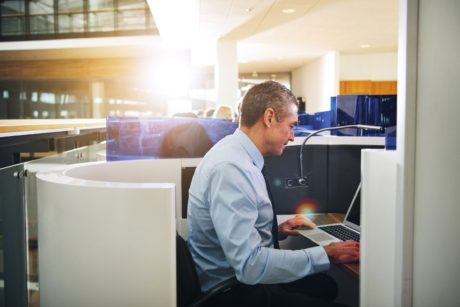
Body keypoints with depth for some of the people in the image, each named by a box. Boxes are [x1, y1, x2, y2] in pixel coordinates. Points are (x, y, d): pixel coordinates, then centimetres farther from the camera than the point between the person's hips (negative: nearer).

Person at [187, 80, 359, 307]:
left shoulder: (237, 153, 4)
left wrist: (276, 230, 3)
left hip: (238, 277, 9)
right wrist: (326, 255, -23)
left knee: (327, 285, 17)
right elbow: (250, 265, -30)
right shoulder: (231, 167, -26)